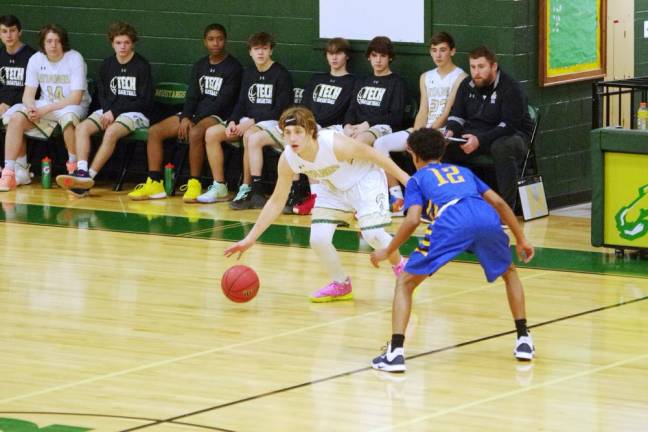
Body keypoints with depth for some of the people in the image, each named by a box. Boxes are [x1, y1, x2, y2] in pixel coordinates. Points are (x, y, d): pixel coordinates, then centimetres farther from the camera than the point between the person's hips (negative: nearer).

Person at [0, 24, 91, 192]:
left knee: (68, 117, -39)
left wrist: (45, 110, -23)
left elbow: (75, 99, -17)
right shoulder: (36, 60, 1)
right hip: (44, 108, 4)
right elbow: (28, 94, 1)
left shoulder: (74, 59, -13)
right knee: (16, 118, -21)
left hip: (72, 107, -4)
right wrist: (31, 108, -24)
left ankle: (74, 169, -19)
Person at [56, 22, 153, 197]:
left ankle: (89, 176, -37)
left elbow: (145, 101, -7)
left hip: (135, 113, -5)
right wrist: (107, 112, -7)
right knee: (82, 128, -21)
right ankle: (81, 172, -35)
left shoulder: (142, 66, -5)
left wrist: (115, 112, -11)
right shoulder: (107, 65, 10)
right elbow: (102, 95, 16)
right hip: (109, 111, 5)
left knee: (111, 132, -34)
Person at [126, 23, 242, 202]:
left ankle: (194, 184, -30)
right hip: (195, 114, 7)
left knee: (195, 133, -39)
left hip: (218, 116, -7)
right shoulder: (199, 66, 17)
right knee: (155, 131, -10)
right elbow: (192, 95, 10)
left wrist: (195, 119, -17)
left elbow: (223, 101, -12)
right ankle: (155, 183, -11)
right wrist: (185, 117, -11)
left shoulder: (233, 67, -4)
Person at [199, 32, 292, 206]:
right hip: (247, 122, 7)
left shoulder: (281, 74, -7)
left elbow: (280, 110, -12)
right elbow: (241, 103, 16)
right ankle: (219, 187, -6)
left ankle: (246, 190, -32)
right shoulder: (248, 74, 14)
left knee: (250, 135, -38)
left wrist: (252, 122, -17)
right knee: (212, 133, -10)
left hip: (273, 123, -7)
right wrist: (232, 123, -4)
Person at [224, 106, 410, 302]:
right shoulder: (287, 160, -21)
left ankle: (400, 267, 11)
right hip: (334, 189, 5)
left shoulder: (335, 144, -36)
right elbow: (276, 202, -9)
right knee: (318, 239, -11)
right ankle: (341, 285, 14)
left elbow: (372, 155, -21)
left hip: (365, 179, -5)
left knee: (373, 234, -21)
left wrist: (404, 178, -15)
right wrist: (250, 239, -12)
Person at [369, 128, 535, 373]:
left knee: (405, 282, 11)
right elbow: (499, 203, 29)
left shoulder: (417, 179, 27)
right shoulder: (463, 171, 39)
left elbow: (413, 221, 10)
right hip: (487, 219, 3)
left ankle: (395, 352, -4)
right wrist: (521, 240, 35)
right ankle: (524, 341, 25)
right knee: (509, 274, 33)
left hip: (451, 223, -3)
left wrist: (387, 252, 22)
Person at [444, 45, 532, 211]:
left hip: (511, 136, -6)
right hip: (474, 135, 6)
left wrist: (480, 140, -34)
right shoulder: (467, 85, 6)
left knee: (502, 148, -40)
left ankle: (507, 208, -34)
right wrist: (451, 131, -16)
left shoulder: (511, 88, -14)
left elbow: (510, 125, -23)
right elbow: (457, 115, 10)